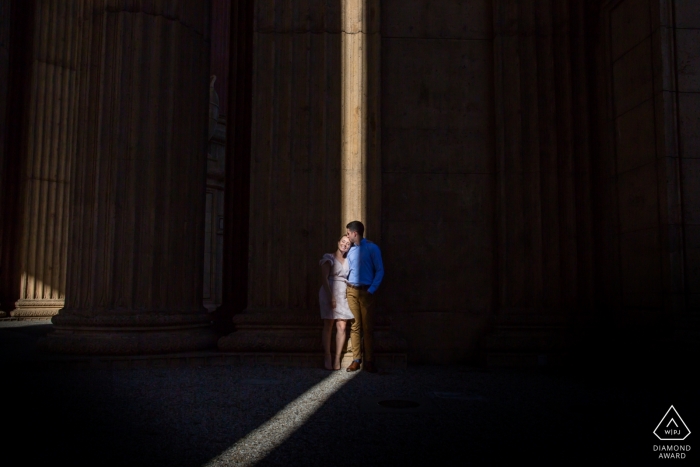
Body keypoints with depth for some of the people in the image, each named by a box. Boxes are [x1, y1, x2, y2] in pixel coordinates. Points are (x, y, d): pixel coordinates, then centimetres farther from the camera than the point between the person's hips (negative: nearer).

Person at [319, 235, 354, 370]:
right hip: (329, 294, -4)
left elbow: (349, 278, 14)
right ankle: (327, 358, 3)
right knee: (328, 325, -2)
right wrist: (331, 296, -16)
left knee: (342, 326, -4)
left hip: (343, 295, 4)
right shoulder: (329, 258, 1)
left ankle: (337, 359, 0)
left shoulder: (347, 261, 15)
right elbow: (324, 278, -7)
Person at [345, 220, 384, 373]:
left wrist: (372, 290, -11)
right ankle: (356, 359, 7)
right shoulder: (351, 251, 12)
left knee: (368, 327, -1)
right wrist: (347, 286, 1)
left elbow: (380, 271, -5)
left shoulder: (372, 248, -3)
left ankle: (369, 361, 4)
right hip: (352, 291, 4)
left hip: (366, 291, -4)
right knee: (355, 326, 3)